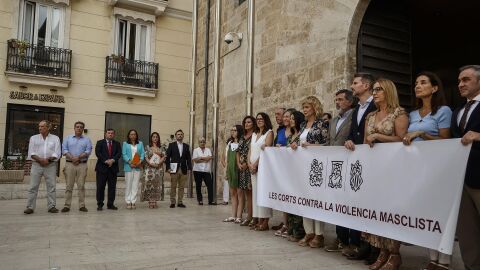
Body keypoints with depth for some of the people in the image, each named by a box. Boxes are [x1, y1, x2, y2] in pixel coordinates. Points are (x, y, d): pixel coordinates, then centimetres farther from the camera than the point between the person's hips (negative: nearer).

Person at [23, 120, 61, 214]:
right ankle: (30, 207, 2)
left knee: (51, 186, 0)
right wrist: (40, 159, -13)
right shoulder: (33, 138, 12)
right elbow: (31, 152, 3)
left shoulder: (55, 138, 8)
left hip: (51, 165, -1)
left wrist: (48, 159, -14)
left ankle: (51, 206, 5)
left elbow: (57, 153, 0)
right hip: (36, 164, 1)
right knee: (33, 186, -2)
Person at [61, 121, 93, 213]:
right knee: (69, 186, 0)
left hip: (82, 165, 0)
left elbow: (88, 151, -1)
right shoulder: (68, 138, 12)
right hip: (70, 164, 0)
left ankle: (82, 205, 3)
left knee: (81, 186, 0)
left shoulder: (87, 139, 10)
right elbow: (64, 150, 1)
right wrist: (72, 158, -12)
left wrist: (78, 157, -13)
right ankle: (67, 205, 4)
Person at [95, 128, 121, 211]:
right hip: (102, 168, -2)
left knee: (112, 187, 3)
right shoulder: (100, 143, 7)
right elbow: (97, 153, -6)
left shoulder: (117, 144, 14)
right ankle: (100, 204, 7)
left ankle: (110, 204, 11)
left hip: (113, 168, 2)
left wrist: (113, 160, -16)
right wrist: (105, 161, -17)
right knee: (100, 187, -1)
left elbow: (119, 154, 1)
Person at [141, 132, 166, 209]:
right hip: (150, 168, -2)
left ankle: (155, 201, 7)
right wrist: (151, 164, -15)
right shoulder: (148, 147, 5)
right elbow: (146, 157, -2)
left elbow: (164, 157, 3)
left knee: (157, 185, 2)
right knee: (149, 184, -6)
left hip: (159, 168, 2)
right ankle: (150, 201, 0)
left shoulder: (161, 148, 11)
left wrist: (159, 163, -11)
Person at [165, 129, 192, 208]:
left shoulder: (186, 146, 12)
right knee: (173, 187, 1)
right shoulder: (171, 145, 5)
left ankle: (180, 202, 12)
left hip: (183, 169, 3)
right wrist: (168, 167, -9)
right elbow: (167, 157, 0)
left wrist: (189, 168, 1)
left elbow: (188, 158, 10)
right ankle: (172, 202, 8)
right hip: (174, 169, -3)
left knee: (182, 187, 5)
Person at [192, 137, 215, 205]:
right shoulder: (196, 150, 5)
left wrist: (200, 158, -8)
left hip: (206, 171, 1)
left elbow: (209, 158, -7)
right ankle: (200, 200, 15)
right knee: (198, 186, 5)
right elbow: (195, 160, -9)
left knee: (210, 185, -5)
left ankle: (211, 200, -2)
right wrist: (205, 159, -7)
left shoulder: (208, 150, 11)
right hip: (197, 170, -1)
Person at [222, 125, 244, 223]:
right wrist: (226, 168, 12)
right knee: (233, 193, 9)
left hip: (239, 170, -7)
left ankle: (239, 217, -2)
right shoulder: (229, 143, 17)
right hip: (230, 171, 7)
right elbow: (224, 158, 21)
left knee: (239, 193, -5)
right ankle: (233, 216, 14)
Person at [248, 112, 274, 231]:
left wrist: (256, 164, -14)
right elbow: (250, 150, 15)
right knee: (255, 192, 5)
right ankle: (259, 221, 11)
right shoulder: (254, 134, 19)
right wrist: (249, 163, -1)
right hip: (253, 166, 7)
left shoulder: (269, 133, -2)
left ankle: (265, 222, -3)